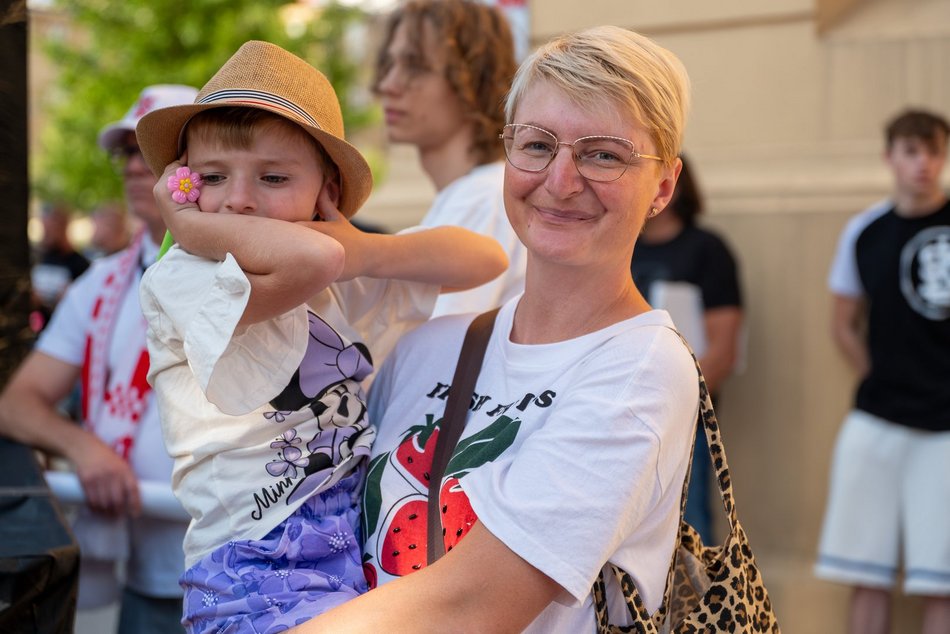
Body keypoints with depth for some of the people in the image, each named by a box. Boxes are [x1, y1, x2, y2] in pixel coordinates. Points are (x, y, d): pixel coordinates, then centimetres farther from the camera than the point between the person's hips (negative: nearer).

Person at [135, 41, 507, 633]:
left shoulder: (344, 284, 12)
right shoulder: (178, 284, -10)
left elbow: (486, 257, 6)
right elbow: (313, 258, -27)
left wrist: (360, 252, -6)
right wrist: (189, 224, -14)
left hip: (369, 542, 7)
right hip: (257, 570, -7)